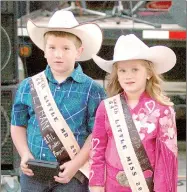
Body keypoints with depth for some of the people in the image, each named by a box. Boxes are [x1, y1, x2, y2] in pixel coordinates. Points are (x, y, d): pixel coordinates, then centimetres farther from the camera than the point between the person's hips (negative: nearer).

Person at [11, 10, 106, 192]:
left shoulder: (91, 90, -5)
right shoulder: (28, 86, 6)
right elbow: (18, 125, 14)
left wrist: (76, 163, -15)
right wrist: (25, 154, -2)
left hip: (71, 174, -3)